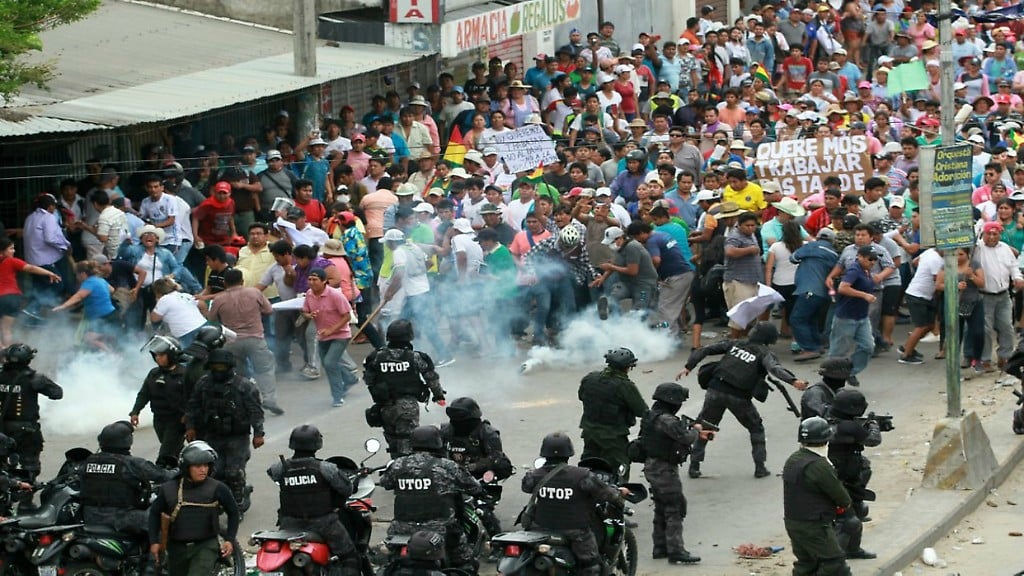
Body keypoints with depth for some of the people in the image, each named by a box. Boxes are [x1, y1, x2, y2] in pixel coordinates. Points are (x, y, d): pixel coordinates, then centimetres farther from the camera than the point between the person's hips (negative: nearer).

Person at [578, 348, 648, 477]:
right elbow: (642, 411, -17)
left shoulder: (589, 378, -4)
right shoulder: (625, 386, -21)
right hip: (614, 436, -6)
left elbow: (581, 396, 15)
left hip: (589, 431, 6)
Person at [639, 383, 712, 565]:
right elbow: (686, 437, -25)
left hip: (653, 467, 10)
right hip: (664, 469, -10)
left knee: (662, 509, 17)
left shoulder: (652, 415, 9)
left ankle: (660, 547, 24)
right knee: (675, 509, -6)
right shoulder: (666, 420, -23)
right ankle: (676, 551, -7)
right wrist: (696, 429, -4)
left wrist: (698, 433, 16)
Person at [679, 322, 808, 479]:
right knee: (756, 428, 21)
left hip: (716, 390, 2)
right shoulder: (765, 353, 2)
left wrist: (688, 367, 13)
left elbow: (704, 350, 9)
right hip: (739, 397, -2)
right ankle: (760, 467, 15)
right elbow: (774, 368, -20)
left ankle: (694, 466, 13)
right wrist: (793, 381, -33)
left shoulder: (735, 344, 14)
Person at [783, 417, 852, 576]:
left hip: (792, 523, 9)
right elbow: (842, 497, -16)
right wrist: (846, 502, 8)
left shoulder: (792, 460, 6)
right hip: (814, 527, -9)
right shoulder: (818, 466, -22)